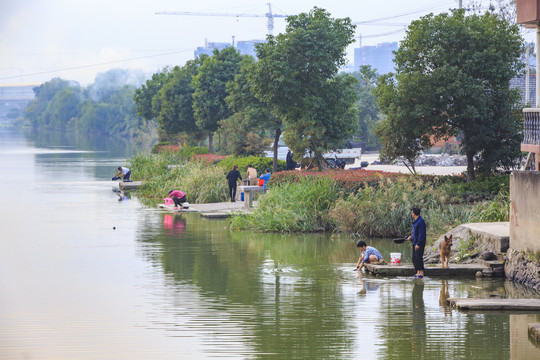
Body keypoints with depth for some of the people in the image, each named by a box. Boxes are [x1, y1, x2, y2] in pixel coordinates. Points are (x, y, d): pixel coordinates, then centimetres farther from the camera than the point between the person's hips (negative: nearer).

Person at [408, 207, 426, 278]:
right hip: (415, 243, 10)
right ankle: (418, 272, 16)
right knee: (414, 259, 11)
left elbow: (421, 234, -20)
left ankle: (421, 273, -6)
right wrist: (411, 236, 11)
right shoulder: (416, 221, 15)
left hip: (419, 243, -10)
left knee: (419, 258, -9)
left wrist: (418, 244, -23)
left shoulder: (421, 221, -16)